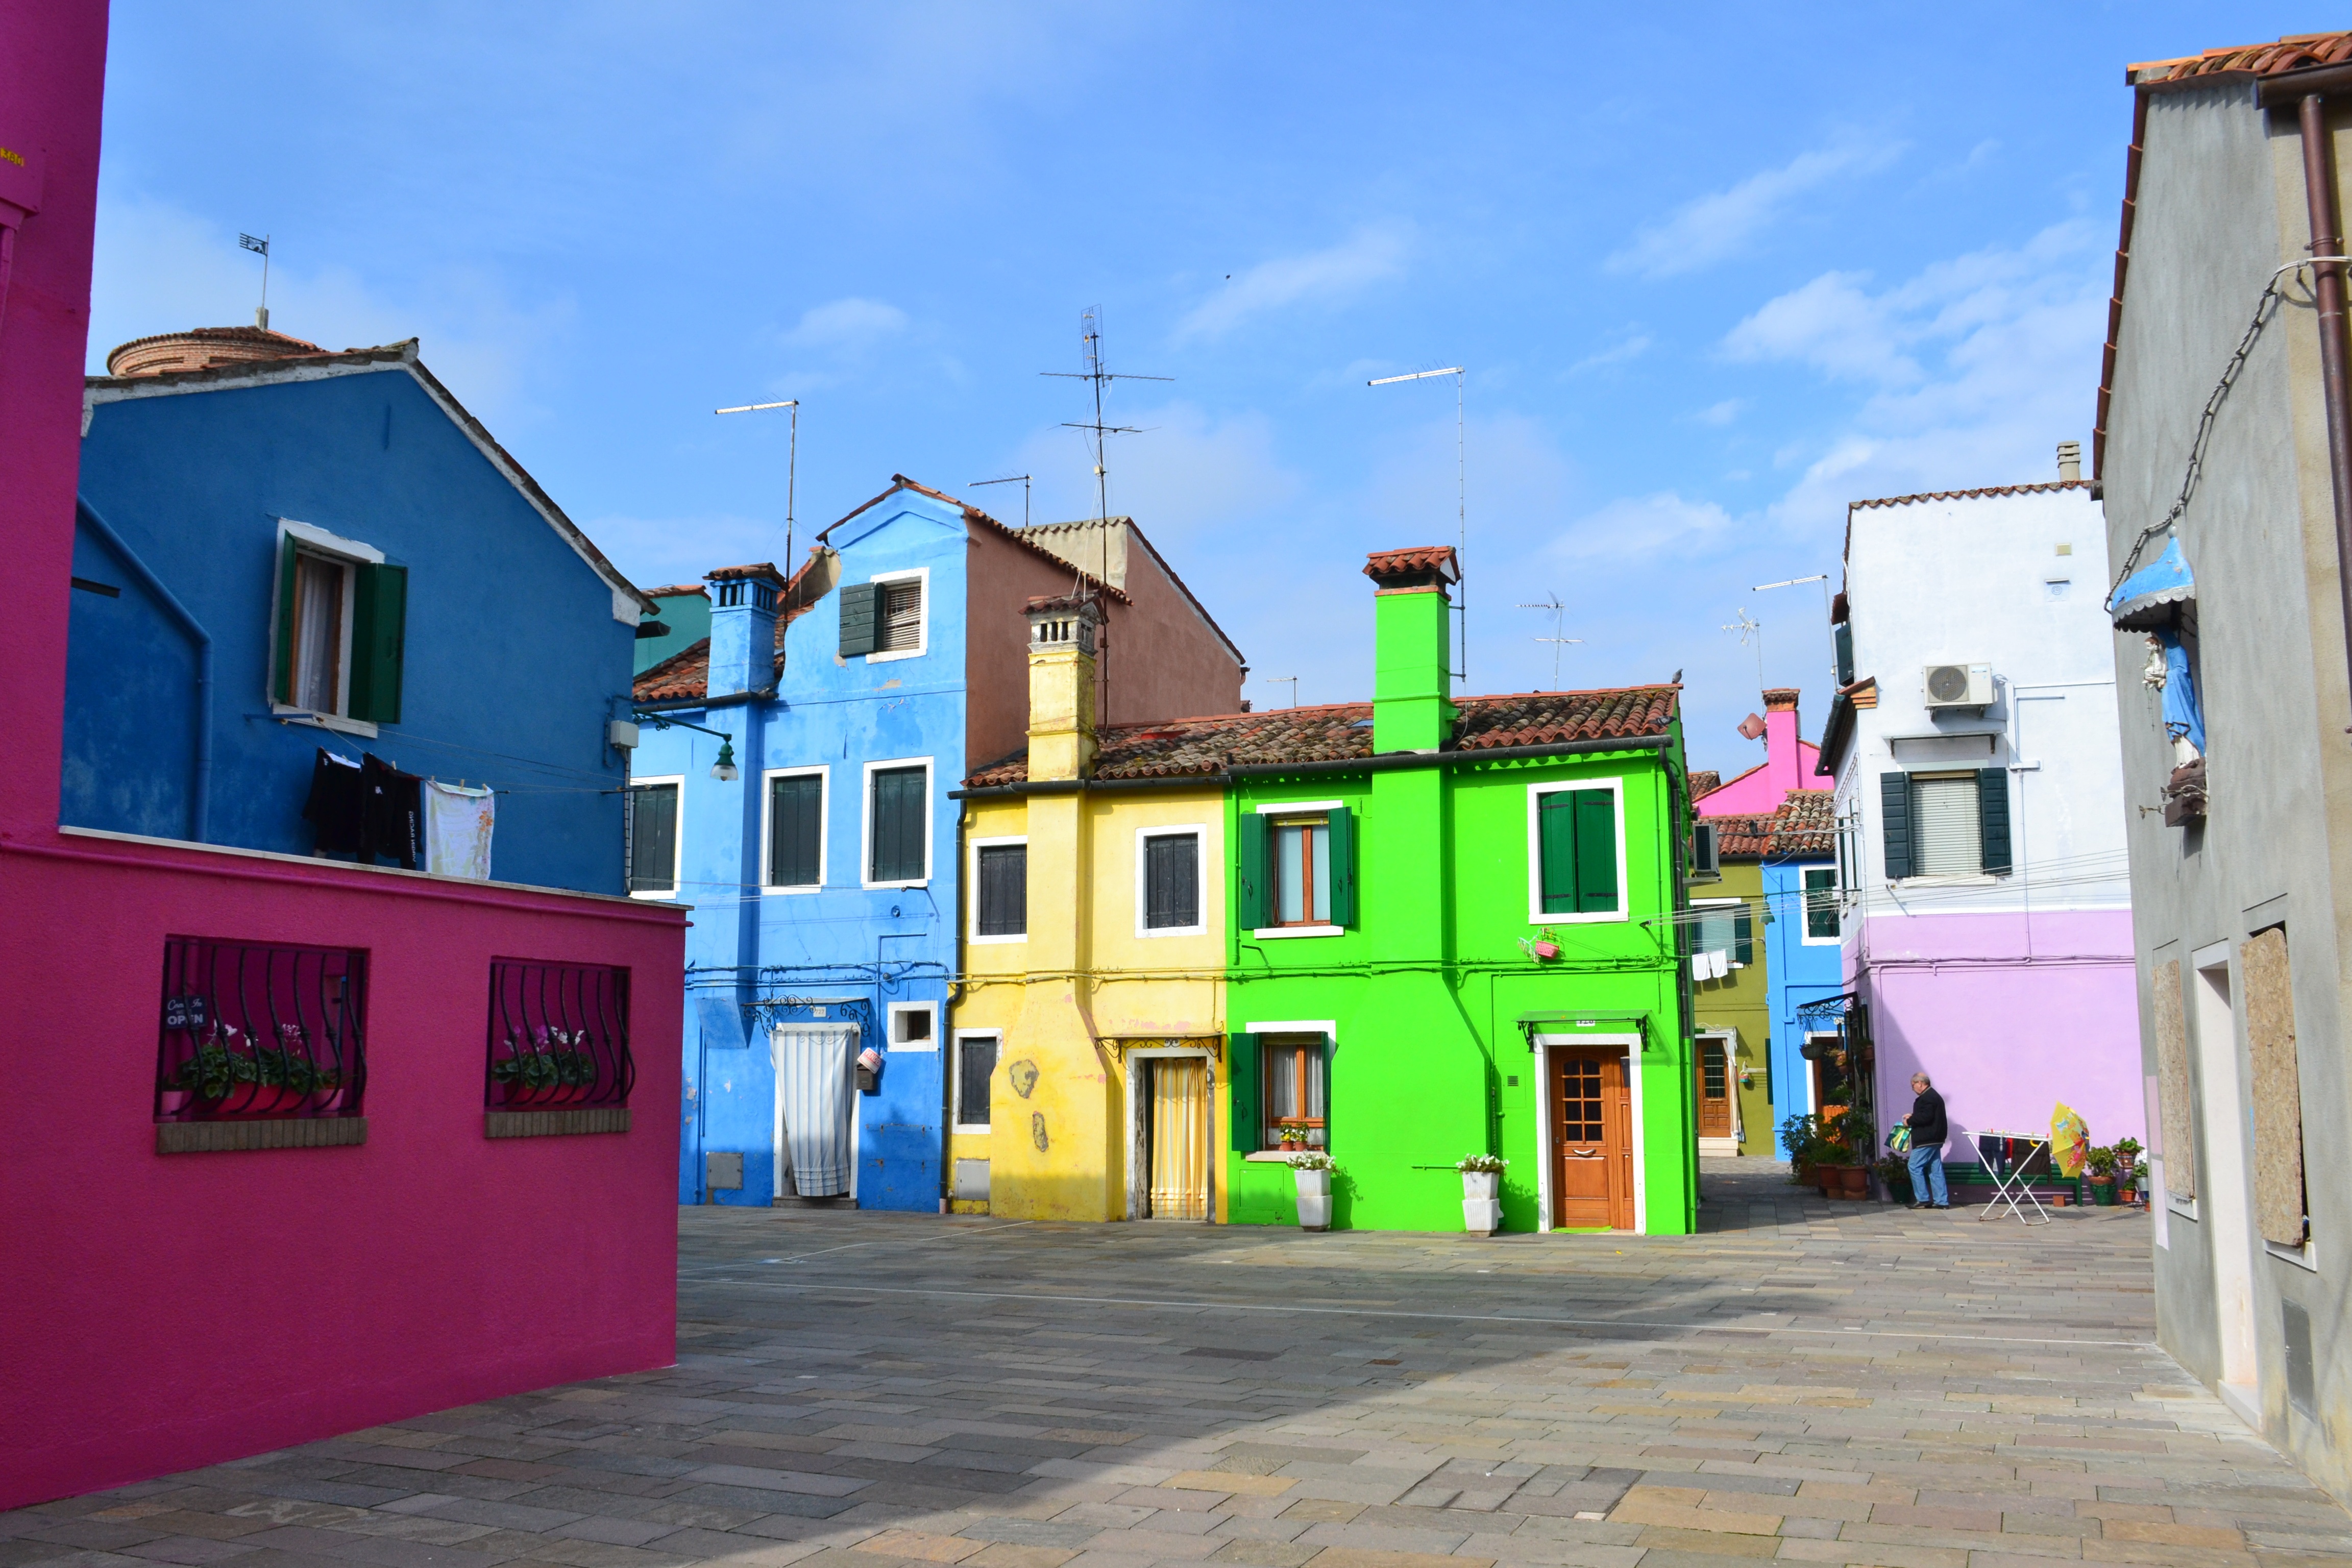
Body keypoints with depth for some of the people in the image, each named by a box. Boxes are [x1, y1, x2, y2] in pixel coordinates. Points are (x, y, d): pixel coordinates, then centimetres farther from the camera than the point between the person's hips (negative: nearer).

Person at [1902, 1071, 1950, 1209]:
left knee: (1915, 1167, -6)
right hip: (1935, 1140, 11)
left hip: (1926, 1141, -11)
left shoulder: (1927, 1098, -15)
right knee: (1936, 1170, 9)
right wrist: (1913, 1117, 13)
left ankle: (1924, 1200, -7)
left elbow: (1926, 1117, -24)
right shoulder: (1934, 1096, 19)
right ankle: (1942, 1201, 8)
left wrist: (1910, 1121, -12)